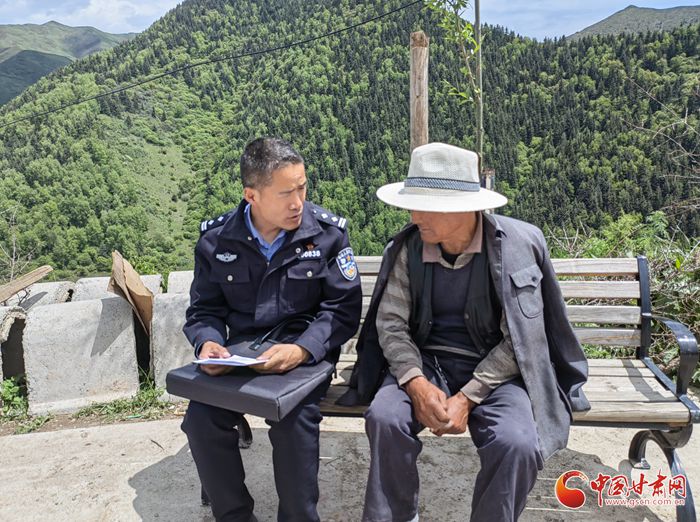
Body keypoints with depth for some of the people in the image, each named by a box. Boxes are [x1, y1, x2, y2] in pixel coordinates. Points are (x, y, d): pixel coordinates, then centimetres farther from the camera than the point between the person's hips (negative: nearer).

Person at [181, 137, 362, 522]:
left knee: (293, 424, -28)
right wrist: (208, 343, -19)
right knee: (201, 419, -19)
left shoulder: (328, 232, -8)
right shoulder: (216, 240, -1)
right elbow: (204, 310, 6)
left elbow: (343, 307, -9)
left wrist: (302, 350, -27)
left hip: (308, 355, -2)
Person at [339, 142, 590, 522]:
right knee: (384, 418, -25)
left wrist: (467, 398, -19)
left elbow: (517, 339, -12)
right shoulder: (407, 248, -4)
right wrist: (416, 383, -22)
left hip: (496, 367, -1)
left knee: (516, 443, -28)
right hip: (425, 361, 2)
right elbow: (391, 323, -4)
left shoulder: (516, 244, -12)